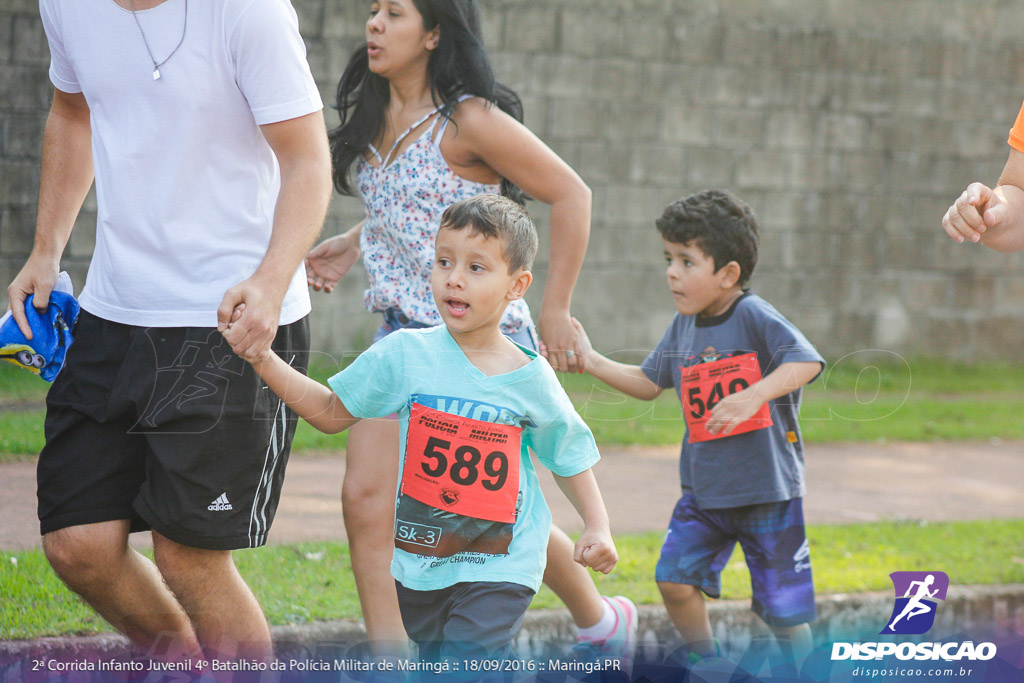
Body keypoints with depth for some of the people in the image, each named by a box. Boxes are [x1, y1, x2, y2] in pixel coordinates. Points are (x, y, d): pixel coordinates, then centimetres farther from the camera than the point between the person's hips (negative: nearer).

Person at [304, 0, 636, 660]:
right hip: (401, 333, 7)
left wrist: (555, 309, -10)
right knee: (367, 498, -8)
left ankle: (601, 620, 33)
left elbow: (571, 195, -12)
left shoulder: (469, 121, -16)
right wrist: (353, 245, 11)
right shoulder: (375, 116, 7)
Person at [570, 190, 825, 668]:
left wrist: (753, 396, -35)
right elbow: (649, 383, 17)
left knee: (783, 606, 1)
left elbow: (807, 362, -25)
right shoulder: (683, 327, 6)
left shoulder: (754, 317, -14)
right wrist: (592, 362, 8)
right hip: (703, 487, 6)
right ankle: (708, 666, 15)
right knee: (675, 579, -5)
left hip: (767, 488, -6)